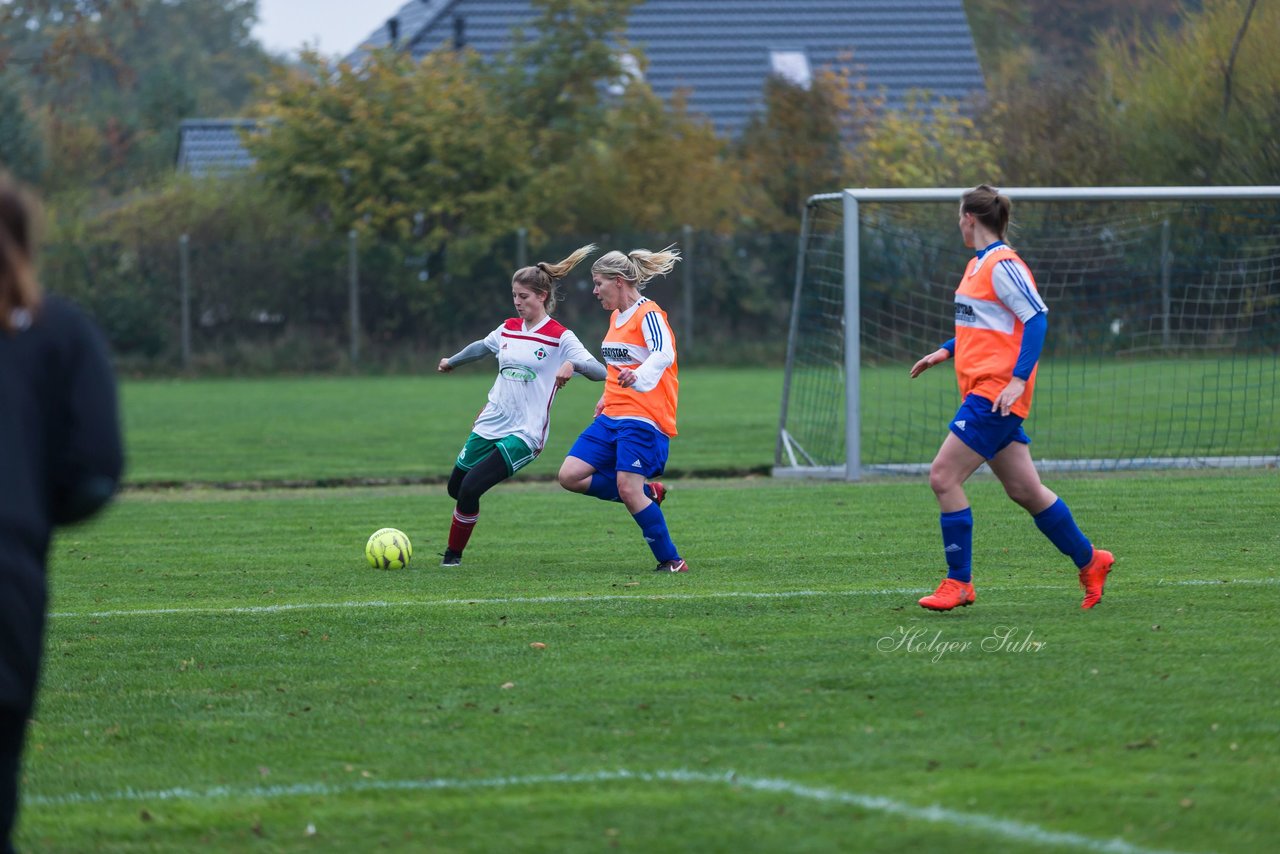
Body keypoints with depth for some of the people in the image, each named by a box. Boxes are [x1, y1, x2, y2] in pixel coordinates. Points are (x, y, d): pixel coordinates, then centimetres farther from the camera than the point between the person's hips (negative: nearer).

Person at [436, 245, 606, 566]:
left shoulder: (559, 338, -9)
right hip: (490, 425, 7)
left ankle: (454, 553, 5)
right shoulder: (508, 329, 10)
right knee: (456, 487, 6)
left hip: (524, 432, -7)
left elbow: (599, 371, -20)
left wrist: (572, 364, -41)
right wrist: (451, 362, 49)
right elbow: (480, 347, 32)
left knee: (470, 489, -15)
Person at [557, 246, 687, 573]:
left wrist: (638, 377, -49)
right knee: (570, 476, -4)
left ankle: (672, 562, -7)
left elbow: (664, 354, -30)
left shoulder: (648, 314, -11)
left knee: (628, 488, -19)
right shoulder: (616, 316, 17)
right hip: (612, 417, 9)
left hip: (643, 419, -9)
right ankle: (648, 493, 9)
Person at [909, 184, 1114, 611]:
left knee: (944, 477, -11)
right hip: (985, 393, 10)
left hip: (996, 392, -10)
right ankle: (1090, 561, 22)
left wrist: (1018, 379, -24)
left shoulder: (1002, 265, -13)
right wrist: (946, 351, 21)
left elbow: (1037, 318, -18)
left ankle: (958, 583, -5)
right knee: (1023, 489, 11)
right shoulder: (978, 265, 16)